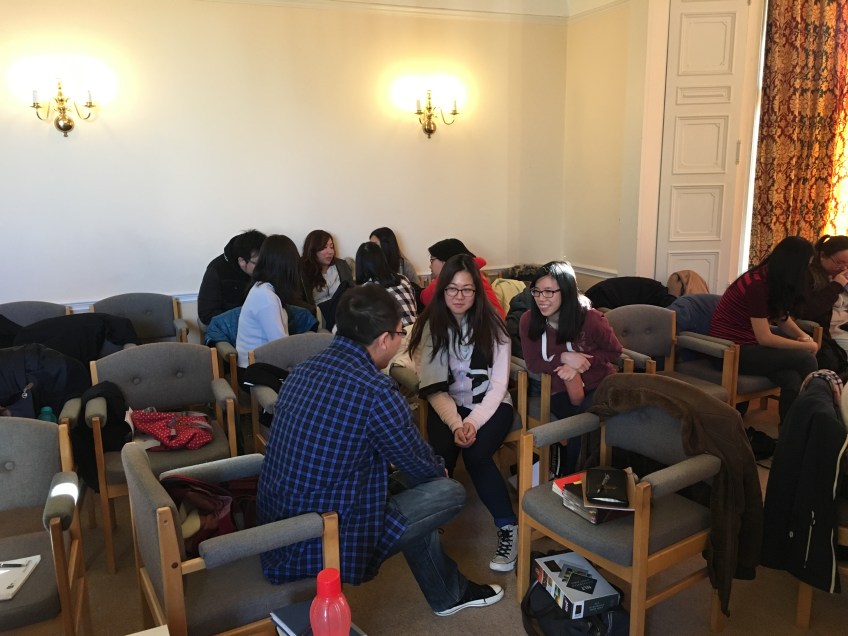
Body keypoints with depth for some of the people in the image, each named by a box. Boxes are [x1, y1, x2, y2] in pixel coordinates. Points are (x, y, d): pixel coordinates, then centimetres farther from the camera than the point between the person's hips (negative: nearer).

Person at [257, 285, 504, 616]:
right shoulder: (375, 390, -23)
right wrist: (441, 468, 17)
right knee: (449, 492, 2)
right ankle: (450, 592, 29)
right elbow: (423, 467, -7)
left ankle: (448, 591, 38)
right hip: (319, 543, -8)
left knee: (401, 483, 23)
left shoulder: (304, 369, 2)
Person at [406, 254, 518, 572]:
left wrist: (473, 422, -21)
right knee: (440, 455, -29)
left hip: (490, 405, -1)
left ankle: (508, 528, -11)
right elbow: (434, 387, -7)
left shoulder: (491, 324, -6)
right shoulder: (430, 325, -3)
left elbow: (498, 384, -8)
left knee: (475, 453, -29)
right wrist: (455, 424, -22)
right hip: (448, 405, 1)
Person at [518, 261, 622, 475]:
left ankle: (567, 476, -5)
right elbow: (533, 363, -6)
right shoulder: (528, 320, -15)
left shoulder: (590, 318, -20)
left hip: (599, 385, -1)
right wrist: (563, 358, -23)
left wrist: (582, 364, -20)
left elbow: (614, 351, -5)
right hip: (561, 390, 1)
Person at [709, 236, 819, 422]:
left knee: (792, 380, -18)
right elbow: (765, 338, -21)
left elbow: (782, 317, 14)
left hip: (748, 343, 8)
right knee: (805, 359, -16)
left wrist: (803, 336, -6)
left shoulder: (773, 279, 6)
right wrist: (807, 346, -11)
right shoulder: (757, 284, -22)